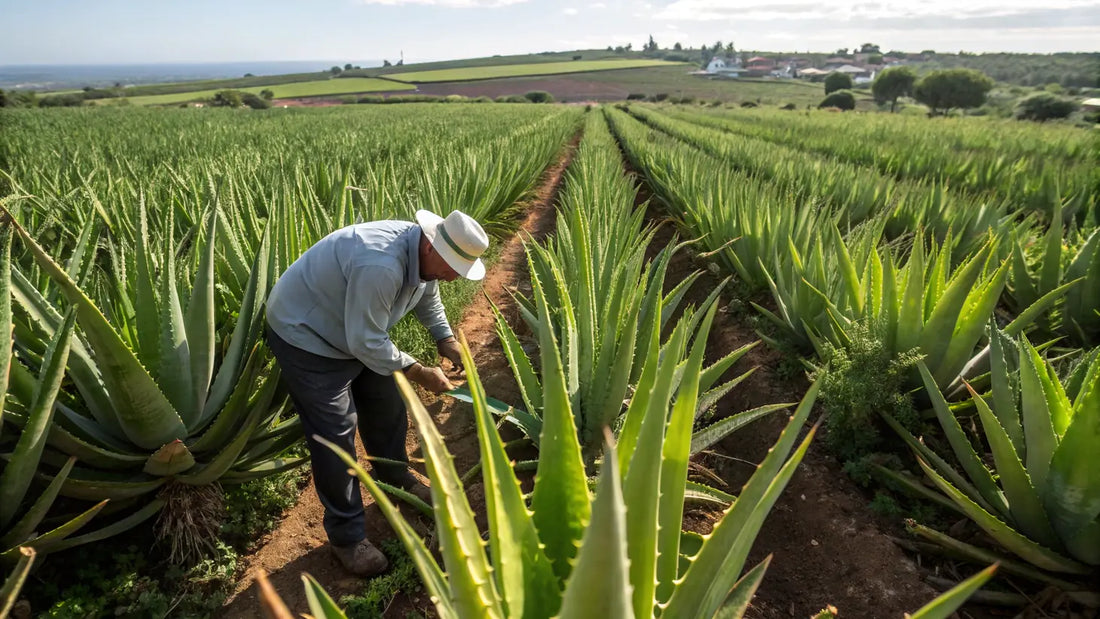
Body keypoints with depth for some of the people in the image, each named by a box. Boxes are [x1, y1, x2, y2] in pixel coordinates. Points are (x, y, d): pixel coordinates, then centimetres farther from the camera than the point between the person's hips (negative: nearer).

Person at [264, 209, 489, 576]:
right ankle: (347, 536, 13)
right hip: (306, 338, -9)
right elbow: (366, 343, -33)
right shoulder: (380, 266, -40)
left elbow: (427, 296, 12)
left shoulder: (425, 254, -10)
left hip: (356, 332, 9)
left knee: (386, 408, 16)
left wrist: (445, 339, -1)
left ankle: (396, 481, 41)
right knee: (335, 435, -5)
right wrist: (419, 373, -23)